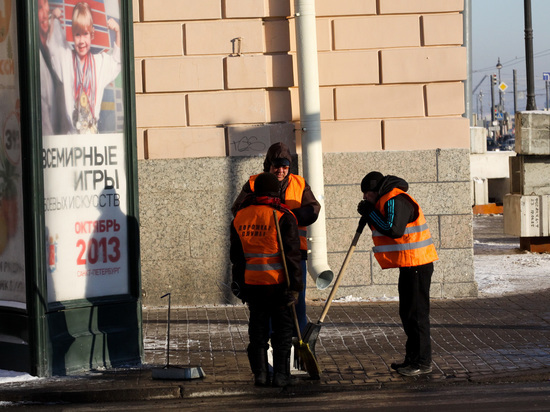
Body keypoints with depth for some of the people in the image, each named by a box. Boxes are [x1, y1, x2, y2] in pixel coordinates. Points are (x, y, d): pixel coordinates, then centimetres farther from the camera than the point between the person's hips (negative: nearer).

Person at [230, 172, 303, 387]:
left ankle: (260, 374, 10)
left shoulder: (240, 217, 5)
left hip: (252, 284, 4)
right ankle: (280, 375, 4)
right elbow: (291, 254, -11)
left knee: (257, 329, 13)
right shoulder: (282, 216, -9)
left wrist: (239, 282, 19)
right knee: (283, 329, 6)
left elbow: (236, 255, 11)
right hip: (277, 282, -4)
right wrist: (294, 286, -9)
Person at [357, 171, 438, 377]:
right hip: (408, 264, 11)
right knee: (407, 313, 16)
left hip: (417, 265, -11)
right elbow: (388, 230, 19)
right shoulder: (386, 201, 18)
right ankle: (412, 358, 25)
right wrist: (370, 216, 4)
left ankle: (423, 362, -4)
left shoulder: (396, 201, -16)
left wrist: (371, 213, -15)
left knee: (416, 313, -7)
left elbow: (394, 230, -25)